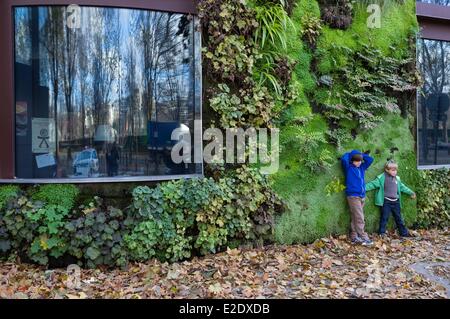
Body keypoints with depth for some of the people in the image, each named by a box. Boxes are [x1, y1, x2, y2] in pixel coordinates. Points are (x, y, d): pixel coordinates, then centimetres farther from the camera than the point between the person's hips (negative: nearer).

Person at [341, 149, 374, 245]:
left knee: (355, 218, 10)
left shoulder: (362, 167, 14)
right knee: (359, 218, -8)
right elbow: (344, 159, -19)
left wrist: (361, 154, 10)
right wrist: (351, 154, -2)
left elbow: (370, 159, 17)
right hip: (353, 196, -6)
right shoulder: (348, 168, -4)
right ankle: (363, 237, -6)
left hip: (362, 196, 6)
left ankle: (354, 237, 15)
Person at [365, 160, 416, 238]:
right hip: (386, 201, -5)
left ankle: (404, 232, 23)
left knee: (399, 218, 13)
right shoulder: (381, 178, -8)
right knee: (384, 217, -1)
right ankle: (382, 233, 8)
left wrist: (411, 192, 31)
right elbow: (372, 184, -10)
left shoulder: (397, 178, 11)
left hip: (395, 201, 5)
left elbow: (402, 187, 24)